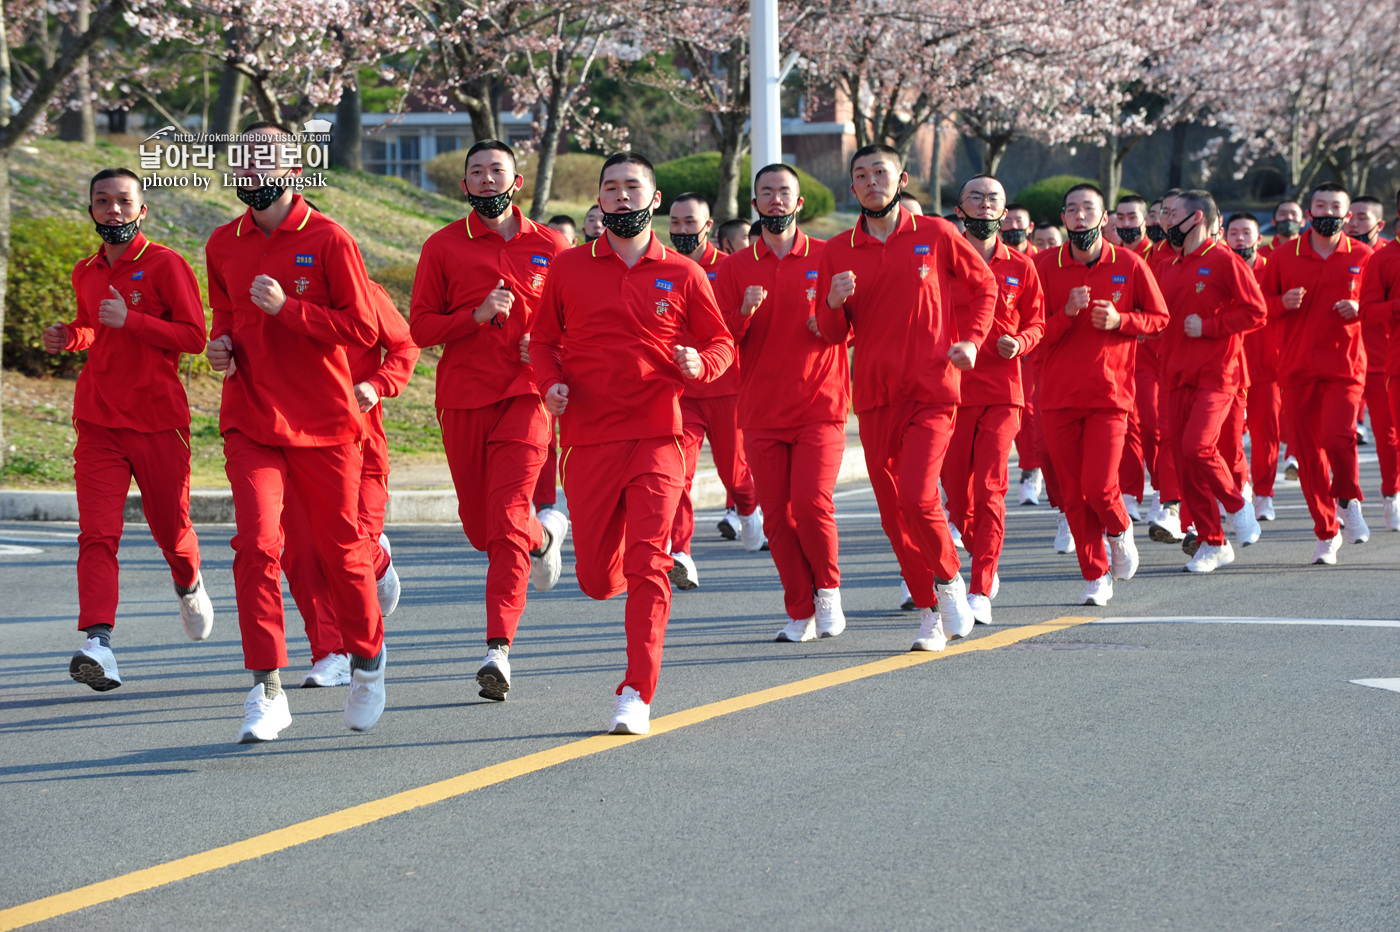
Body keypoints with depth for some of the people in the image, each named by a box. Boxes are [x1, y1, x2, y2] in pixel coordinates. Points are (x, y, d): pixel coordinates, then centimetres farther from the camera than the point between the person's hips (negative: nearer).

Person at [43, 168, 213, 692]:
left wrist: (129, 319, -20)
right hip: (98, 422, 3)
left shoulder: (166, 264, -5)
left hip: (159, 422, -3)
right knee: (97, 534, -14)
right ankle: (98, 646, -25)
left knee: (171, 530, 11)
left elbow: (194, 336, -11)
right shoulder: (85, 274, 12)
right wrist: (70, 338, 7)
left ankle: (189, 586, 46)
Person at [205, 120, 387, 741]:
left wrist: (287, 308, -19)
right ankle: (266, 690, -10)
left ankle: (367, 664, 33)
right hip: (250, 422, 3)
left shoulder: (327, 239, -5)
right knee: (256, 544, -13)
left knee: (340, 550, 8)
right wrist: (221, 343, 3)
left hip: (324, 422, -3)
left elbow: (363, 327, -9)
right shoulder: (223, 245, 10)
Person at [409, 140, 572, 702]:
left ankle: (498, 649, -14)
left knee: (507, 520, -16)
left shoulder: (550, 248, 7)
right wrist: (477, 316, -14)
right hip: (462, 400, 2)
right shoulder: (443, 247, 5)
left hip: (525, 395, -2)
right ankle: (545, 534, 46)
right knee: (479, 528, 11)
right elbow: (419, 327, 2)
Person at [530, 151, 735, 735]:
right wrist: (550, 382, -6)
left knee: (647, 563, -14)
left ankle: (637, 696, -12)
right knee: (597, 579, 5)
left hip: (657, 438, -2)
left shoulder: (682, 275, 5)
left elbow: (722, 344, 10)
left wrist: (700, 364, -13)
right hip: (589, 440, 2)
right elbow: (543, 341, 15)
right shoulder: (569, 269, 8)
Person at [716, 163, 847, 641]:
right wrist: (745, 313, -18)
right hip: (762, 412, 2)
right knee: (776, 514, 0)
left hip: (819, 405, -2)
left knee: (811, 501, -17)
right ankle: (801, 612, 12)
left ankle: (828, 588, 8)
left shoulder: (828, 258, 4)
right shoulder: (736, 267, 8)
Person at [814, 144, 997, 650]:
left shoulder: (936, 234, 1)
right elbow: (831, 333, 9)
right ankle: (929, 612, 18)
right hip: (875, 398, 3)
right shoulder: (838, 252, 6)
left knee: (918, 497, -19)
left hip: (932, 391, -3)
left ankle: (949, 578, 8)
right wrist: (834, 304, -13)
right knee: (893, 513, 4)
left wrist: (971, 339, -1)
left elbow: (984, 285, 13)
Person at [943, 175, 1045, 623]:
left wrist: (1019, 342, -7)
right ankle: (986, 564, 31)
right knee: (956, 490, 5)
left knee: (989, 489, -10)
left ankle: (980, 592, -9)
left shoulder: (1020, 267, 7)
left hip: (1002, 392, 0)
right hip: (951, 387, 1)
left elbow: (1036, 321, 13)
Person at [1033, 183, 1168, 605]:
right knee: (1072, 495, 3)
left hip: (1109, 394, -2)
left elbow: (1159, 318, 9)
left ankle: (1120, 532, 21)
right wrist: (1067, 313, -18)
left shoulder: (1129, 265, 0)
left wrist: (1120, 320, -9)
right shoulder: (1044, 266, 1)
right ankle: (1096, 576, 18)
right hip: (1058, 396, 2)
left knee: (1099, 487, -13)